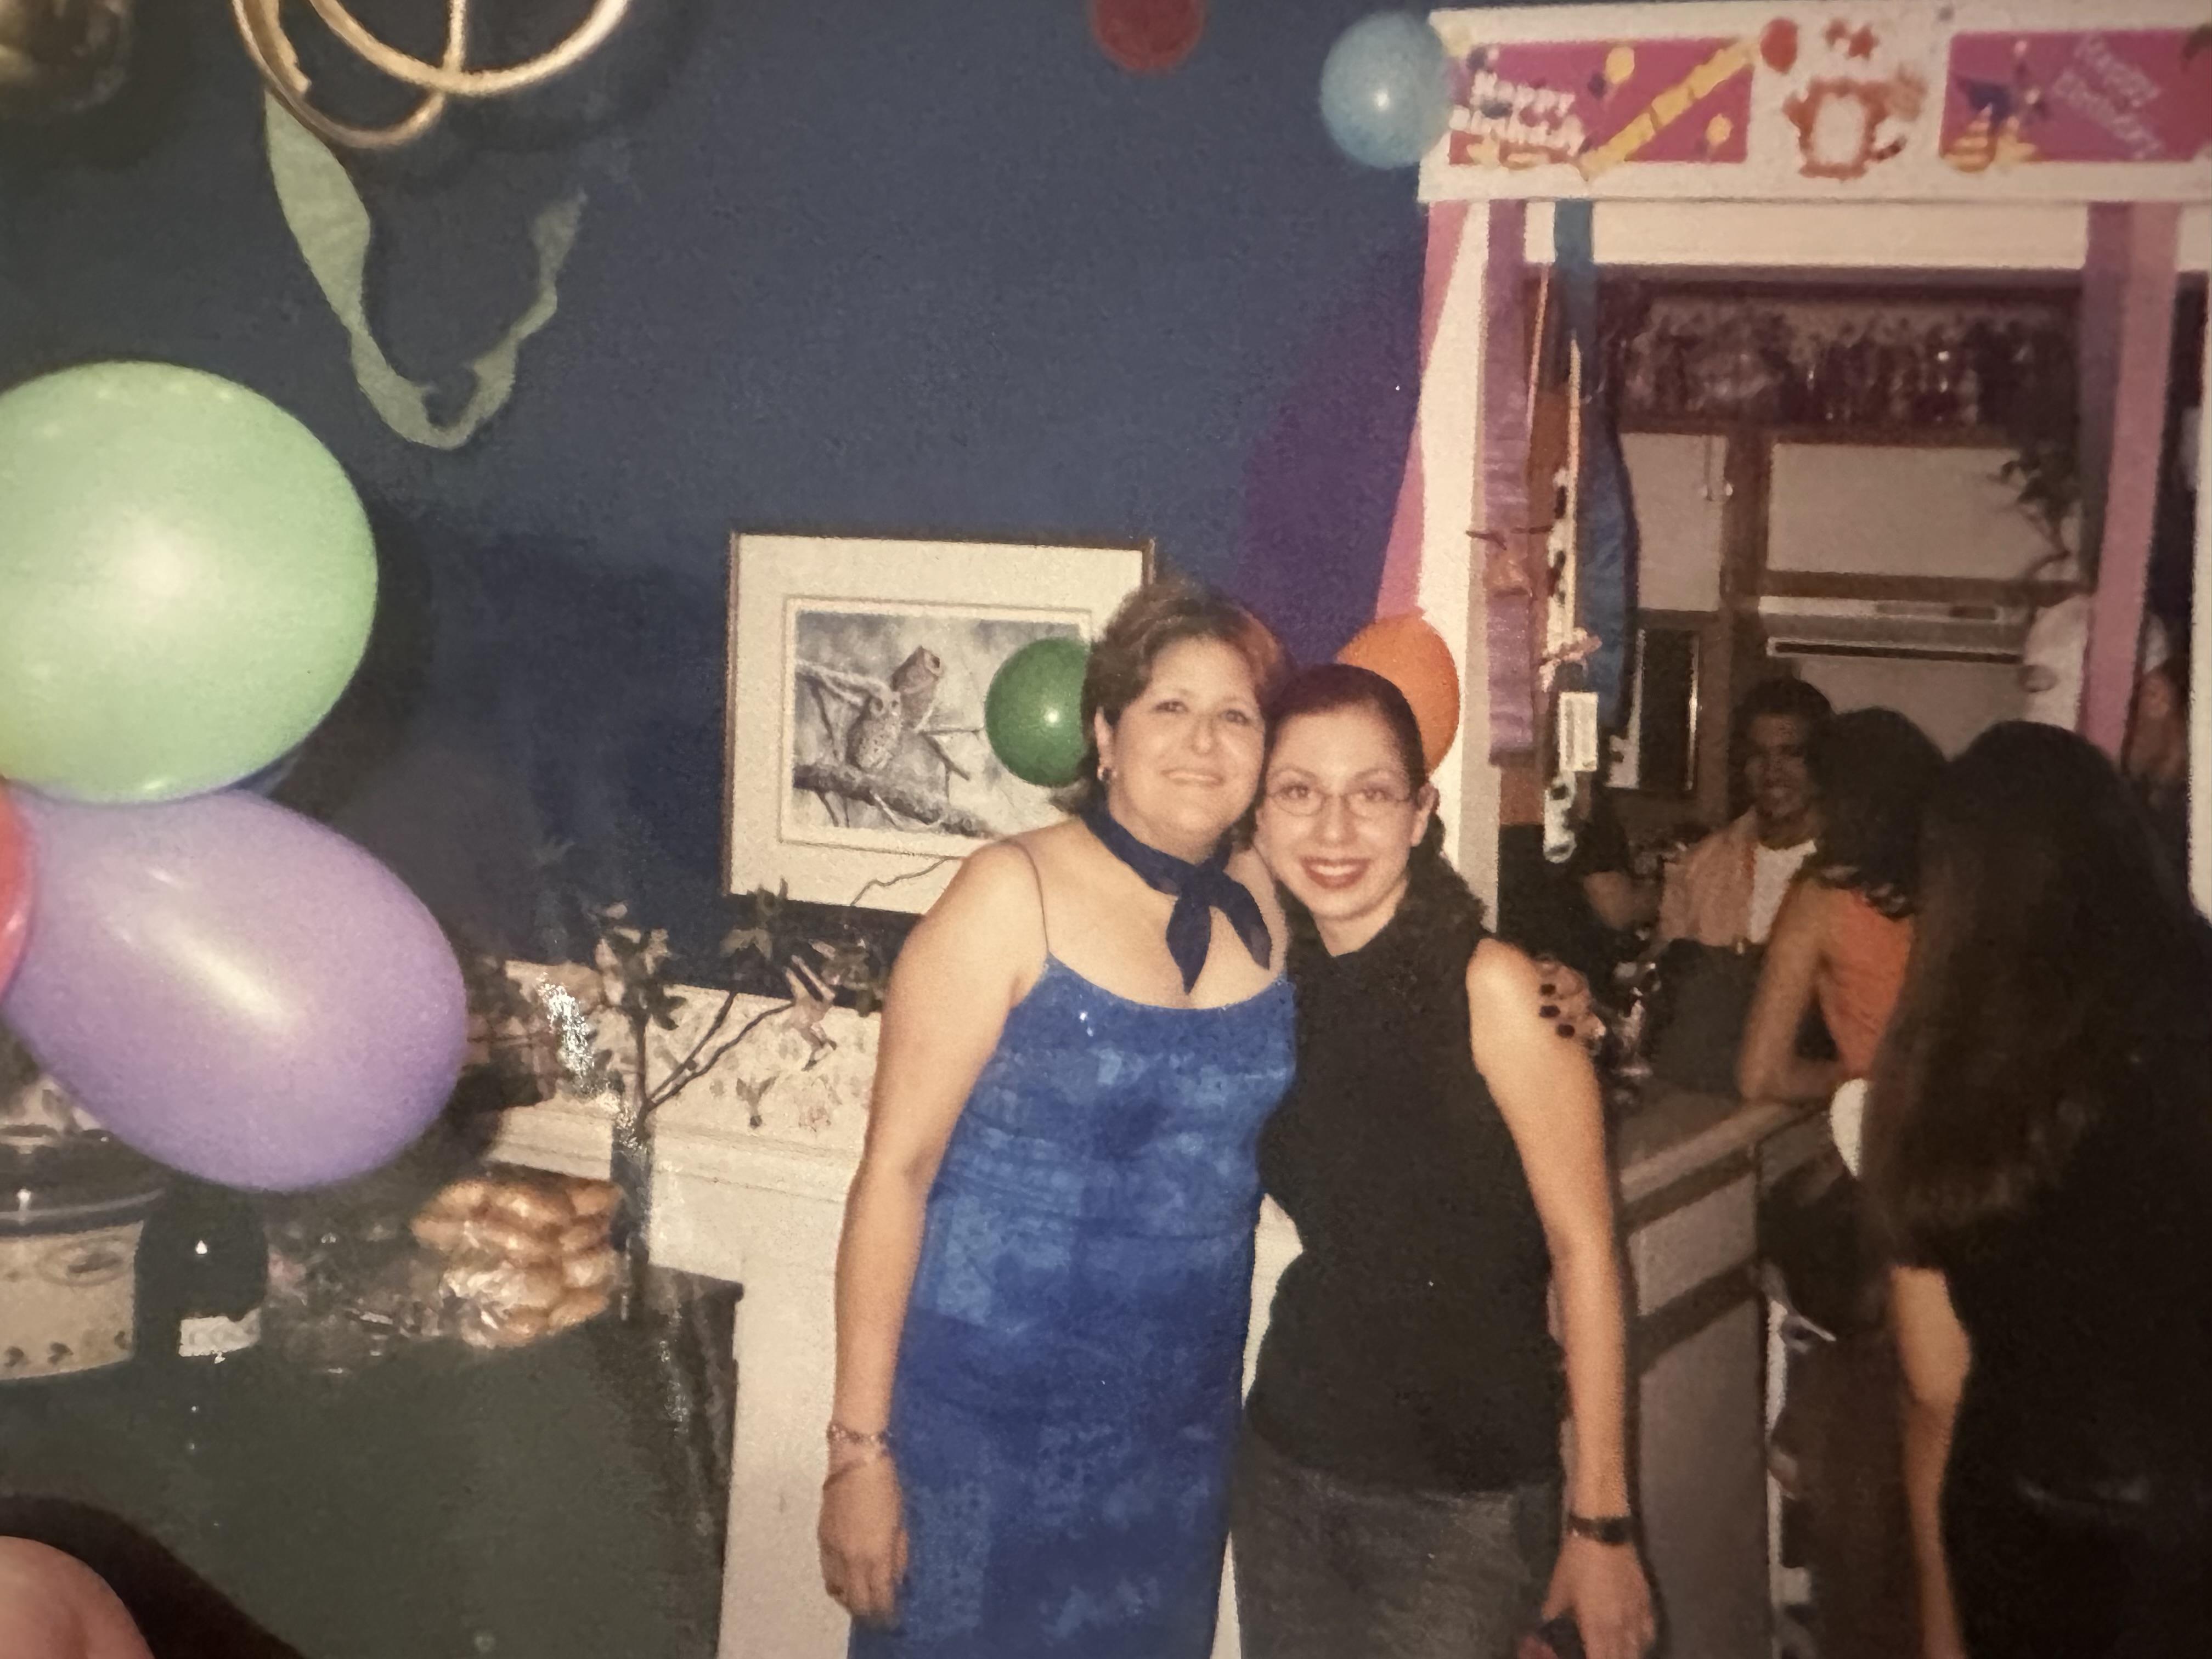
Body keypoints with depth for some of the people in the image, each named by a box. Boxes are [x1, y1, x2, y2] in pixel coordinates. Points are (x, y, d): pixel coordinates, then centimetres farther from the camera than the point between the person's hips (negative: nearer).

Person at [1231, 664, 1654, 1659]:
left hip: (1465, 1501, -5)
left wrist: (1600, 1522, -13)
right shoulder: (1275, 984, 3)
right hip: (1287, 1465, 5)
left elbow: (1583, 1248, -12)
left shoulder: (1490, 988, -13)